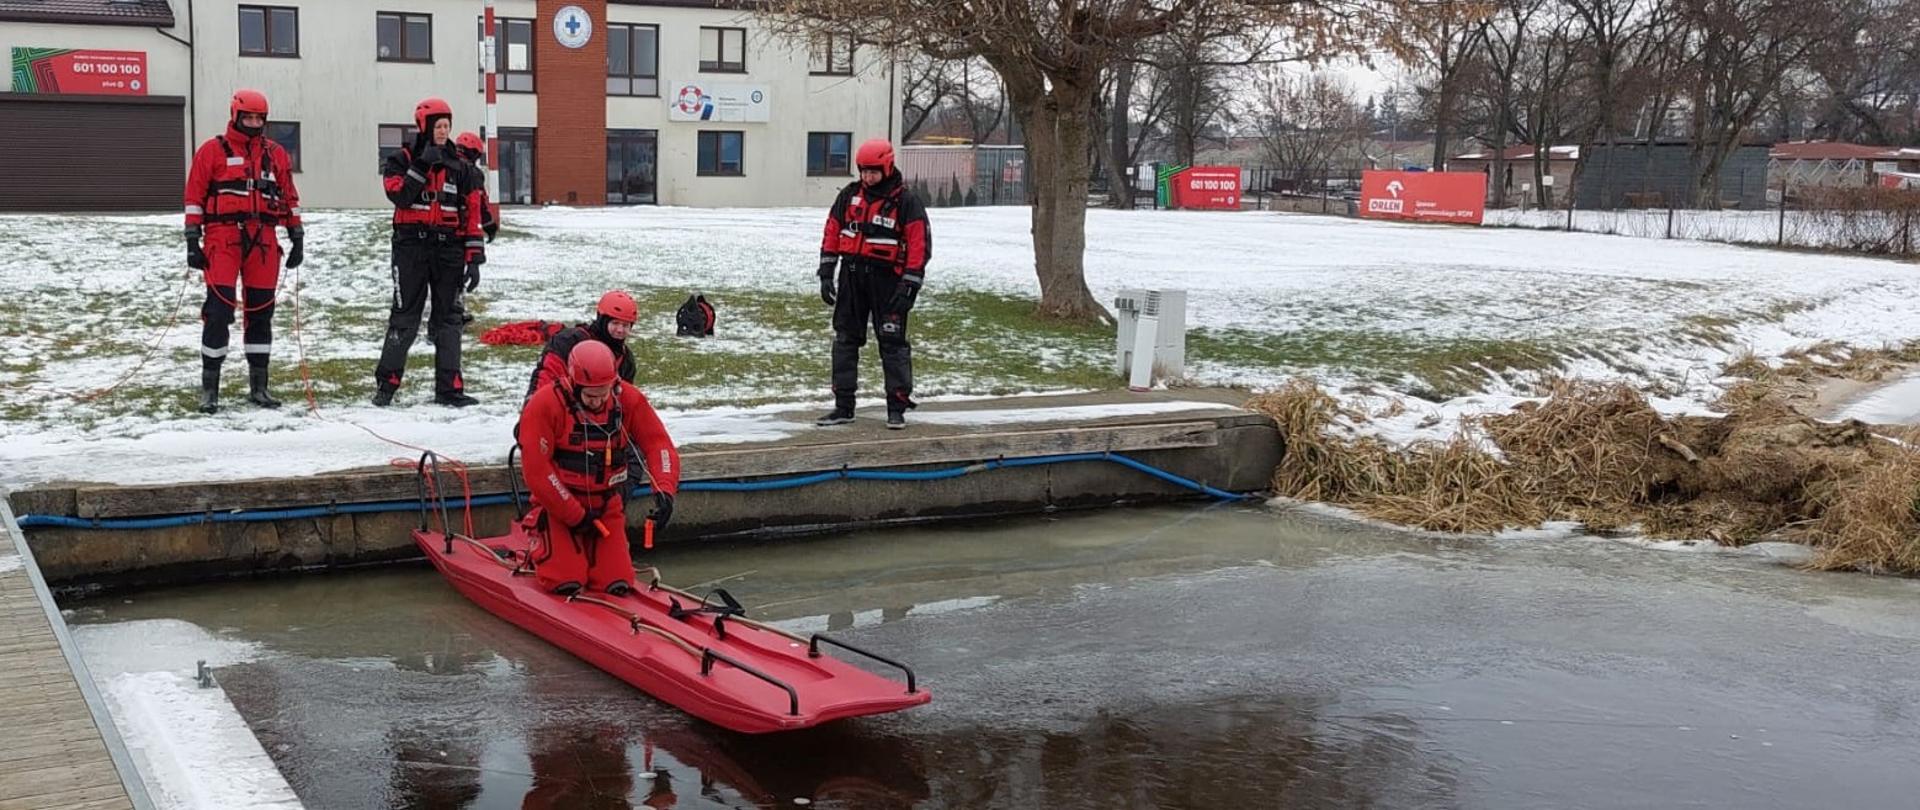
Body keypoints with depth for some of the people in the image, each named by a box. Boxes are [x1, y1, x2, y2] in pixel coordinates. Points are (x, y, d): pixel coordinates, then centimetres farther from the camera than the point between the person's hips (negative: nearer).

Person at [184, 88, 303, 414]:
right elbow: (194, 196, 1)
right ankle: (209, 388, -1)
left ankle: (258, 386, 16)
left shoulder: (275, 153, 14)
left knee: (261, 311, 7)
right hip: (223, 238, -4)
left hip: (263, 240, 4)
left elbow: (290, 197, 17)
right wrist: (192, 241, -5)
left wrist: (297, 237, 12)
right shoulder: (212, 151, 2)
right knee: (219, 310, -8)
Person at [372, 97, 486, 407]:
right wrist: (422, 166, -19)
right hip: (411, 247, -3)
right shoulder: (402, 161, 2)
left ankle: (449, 388, 10)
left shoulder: (460, 167, 9)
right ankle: (386, 382, 9)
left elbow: (472, 215, 6)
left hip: (449, 249, 3)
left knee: (449, 318, 4)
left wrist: (474, 259, 0)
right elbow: (399, 195, -17)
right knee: (405, 318, -2)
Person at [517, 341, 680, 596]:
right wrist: (576, 517, -17)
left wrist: (664, 489, -32)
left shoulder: (628, 400, -9)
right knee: (566, 584, -14)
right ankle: (539, 546, 19)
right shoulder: (544, 405, -20)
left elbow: (658, 443, -12)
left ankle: (587, 552, 26)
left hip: (606, 506, 3)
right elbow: (536, 472, -20)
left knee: (617, 587, -6)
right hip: (557, 507, -3)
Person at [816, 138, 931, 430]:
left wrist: (908, 286, -14)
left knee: (892, 341, -2)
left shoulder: (905, 201, -7)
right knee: (845, 339, 6)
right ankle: (843, 406, 14)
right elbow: (832, 233, 11)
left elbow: (920, 245, -9)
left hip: (886, 279, -5)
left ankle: (897, 408, 5)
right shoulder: (850, 195, 6)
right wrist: (826, 274, 6)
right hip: (852, 276, 5)